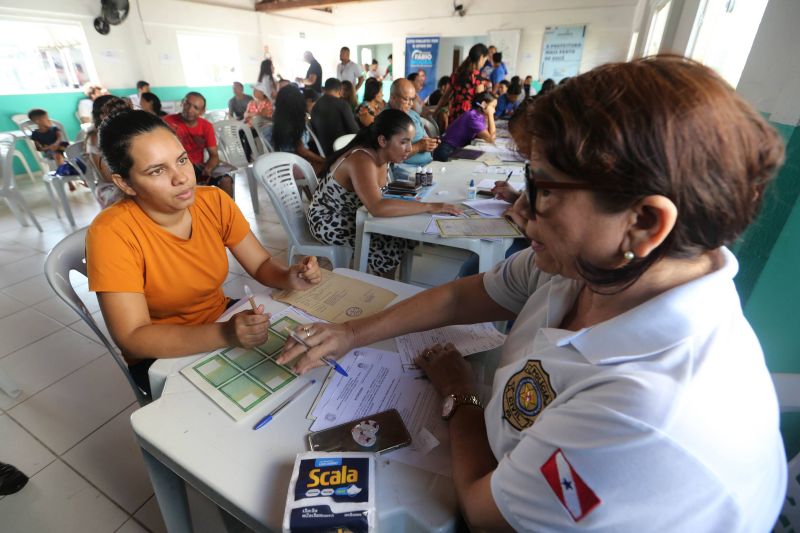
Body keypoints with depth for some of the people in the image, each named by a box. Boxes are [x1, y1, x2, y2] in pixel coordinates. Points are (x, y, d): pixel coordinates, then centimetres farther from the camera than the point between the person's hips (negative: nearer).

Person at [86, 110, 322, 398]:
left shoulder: (214, 201, -11)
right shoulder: (111, 233, -23)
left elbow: (261, 265, -5)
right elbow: (132, 338, -26)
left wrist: (289, 277, -27)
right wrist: (224, 335, -40)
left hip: (224, 318, 5)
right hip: (161, 356, -4)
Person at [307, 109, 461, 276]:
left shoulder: (381, 155, -6)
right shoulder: (361, 161, -31)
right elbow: (377, 208, -45)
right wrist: (429, 206, -42)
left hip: (353, 215, 8)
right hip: (329, 221, -8)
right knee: (393, 245, -19)